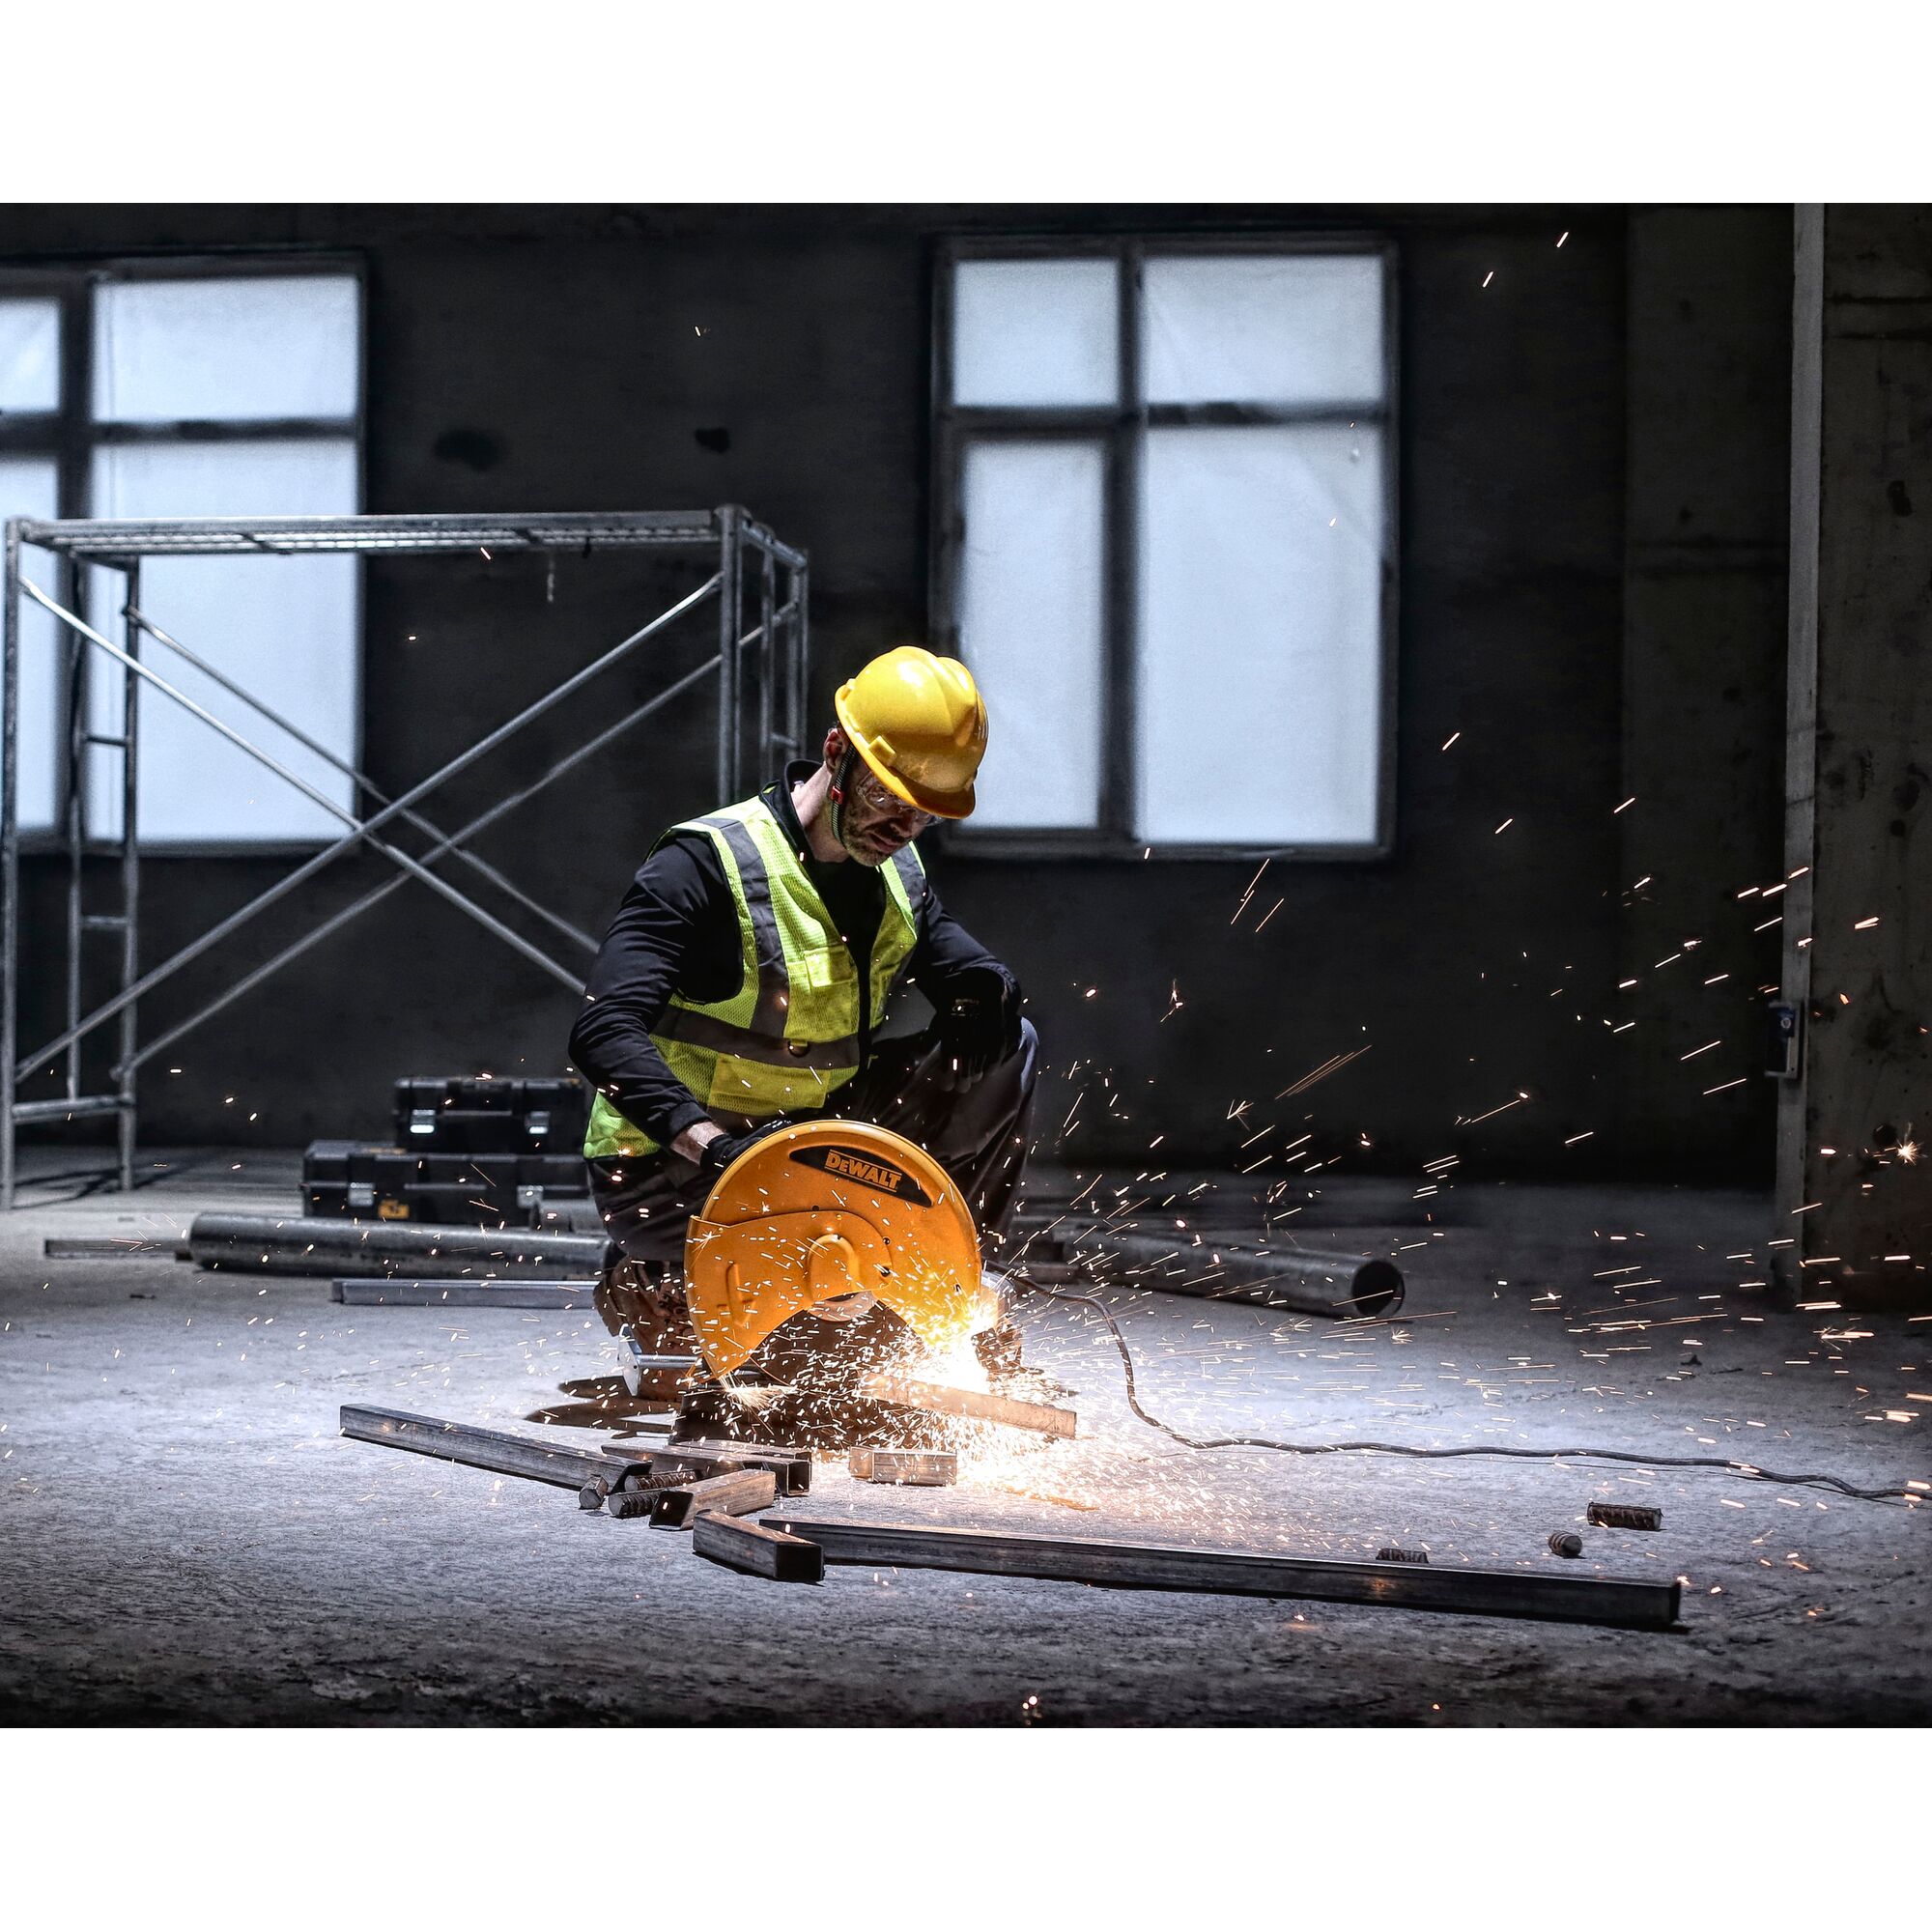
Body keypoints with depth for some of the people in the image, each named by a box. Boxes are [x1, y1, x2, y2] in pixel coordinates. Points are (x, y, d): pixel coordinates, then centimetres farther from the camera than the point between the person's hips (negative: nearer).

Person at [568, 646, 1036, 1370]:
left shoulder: (896, 875, 2)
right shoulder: (705, 865, -23)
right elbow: (605, 1031, -32)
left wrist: (983, 993, -26)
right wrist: (710, 1142, -46)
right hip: (666, 1168, -7)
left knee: (1011, 1050, -1)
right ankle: (651, 1288, -5)